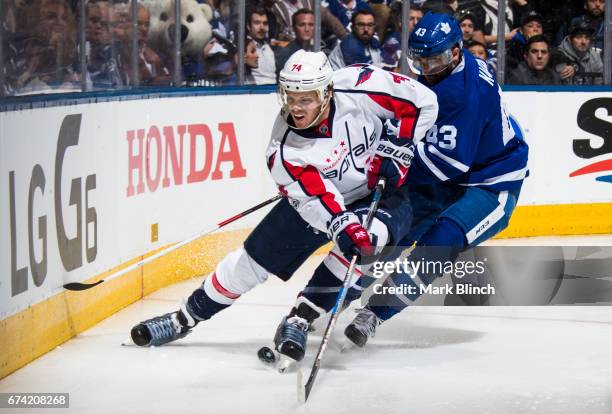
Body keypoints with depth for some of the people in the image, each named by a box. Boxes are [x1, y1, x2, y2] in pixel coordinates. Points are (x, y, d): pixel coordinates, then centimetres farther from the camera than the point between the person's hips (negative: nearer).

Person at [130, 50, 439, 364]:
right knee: (254, 258, 1)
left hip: (378, 193, -1)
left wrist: (394, 150, -22)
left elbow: (422, 101, -18)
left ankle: (299, 320, -19)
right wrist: (343, 227, -50)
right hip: (317, 199, 1)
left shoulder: (358, 87, -28)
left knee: (370, 236, -33)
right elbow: (314, 198, -32)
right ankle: (185, 318, 23)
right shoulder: (284, 149, -26)